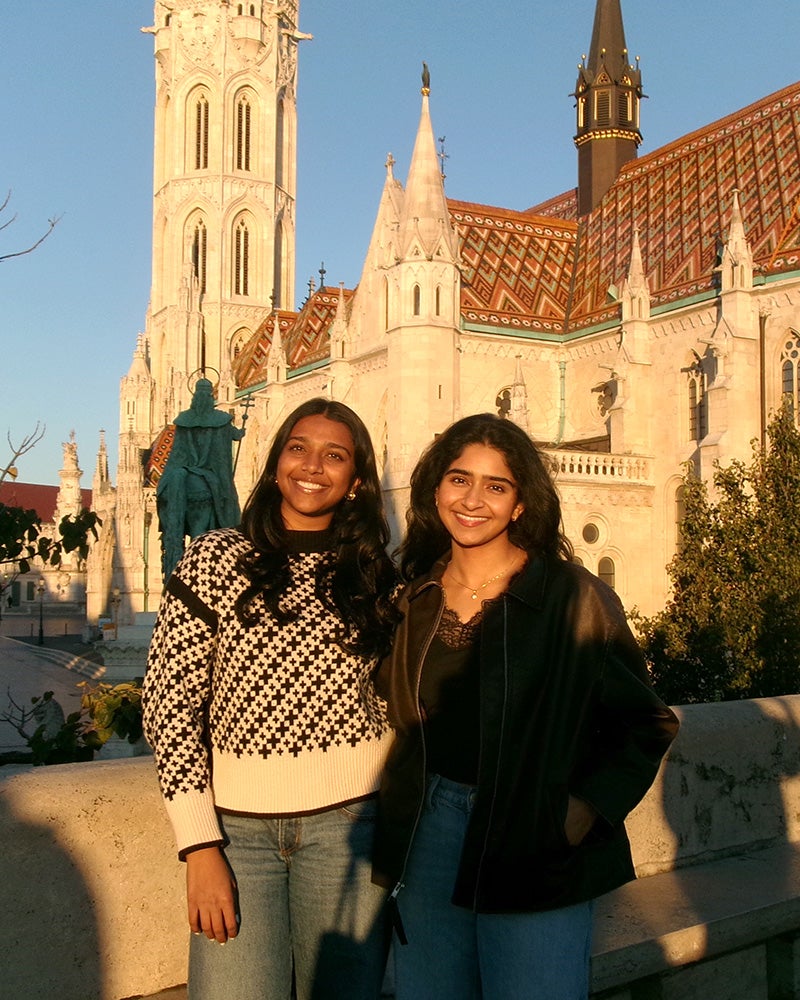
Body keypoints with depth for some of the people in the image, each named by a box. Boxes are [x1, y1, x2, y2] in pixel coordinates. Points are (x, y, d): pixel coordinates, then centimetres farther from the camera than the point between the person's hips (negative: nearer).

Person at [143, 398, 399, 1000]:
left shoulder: (376, 577, 7)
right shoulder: (217, 558, -1)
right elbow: (170, 701, -4)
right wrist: (201, 847, -9)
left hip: (349, 821, 2)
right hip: (235, 823, -1)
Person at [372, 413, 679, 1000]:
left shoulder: (574, 597, -8)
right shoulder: (414, 596, 5)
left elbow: (646, 725, -2)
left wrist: (589, 805, -12)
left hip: (535, 851, -4)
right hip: (426, 837, 4)